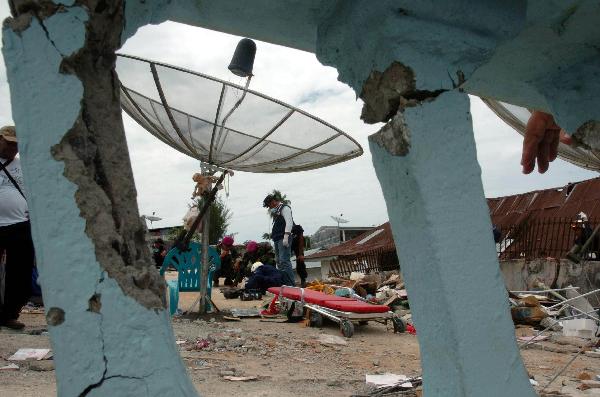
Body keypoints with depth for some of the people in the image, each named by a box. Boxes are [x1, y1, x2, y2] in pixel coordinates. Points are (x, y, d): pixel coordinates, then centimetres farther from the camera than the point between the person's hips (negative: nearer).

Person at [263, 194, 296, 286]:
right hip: (277, 240, 9)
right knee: (279, 262, 7)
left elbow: (289, 222, -14)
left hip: (283, 239, -9)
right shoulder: (276, 211, 24)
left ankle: (291, 284, -16)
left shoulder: (284, 208, -2)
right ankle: (283, 283, 10)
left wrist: (286, 237, -21)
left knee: (284, 261, -15)